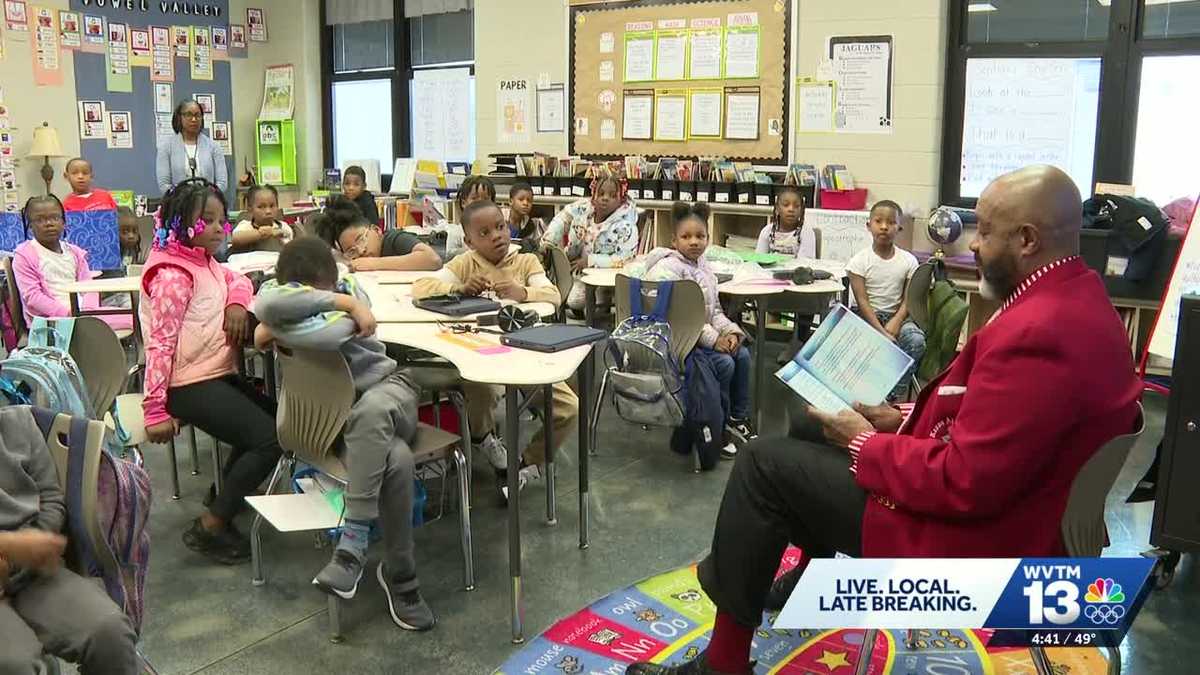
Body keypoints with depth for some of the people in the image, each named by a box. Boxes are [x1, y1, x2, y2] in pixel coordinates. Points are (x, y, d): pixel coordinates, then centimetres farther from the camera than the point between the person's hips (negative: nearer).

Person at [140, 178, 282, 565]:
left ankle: (226, 491, 35)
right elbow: (161, 345, -22)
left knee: (274, 419, 23)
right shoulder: (173, 275, -18)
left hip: (219, 375, 10)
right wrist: (155, 412, -25)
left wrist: (237, 301, -1)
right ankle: (208, 528, -6)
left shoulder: (204, 263, 10)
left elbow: (238, 279, 25)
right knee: (270, 439, -16)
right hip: (189, 386, -10)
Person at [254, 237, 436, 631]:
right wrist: (342, 303, -26)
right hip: (338, 419, 0)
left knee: (371, 408, -39)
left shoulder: (349, 289, -6)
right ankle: (400, 575, -19)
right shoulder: (276, 290, -1)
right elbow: (267, 305, -28)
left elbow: (327, 334, -28)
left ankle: (354, 540, -31)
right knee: (396, 460, -33)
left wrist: (276, 327, -18)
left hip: (388, 387, 0)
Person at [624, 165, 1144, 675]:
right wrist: (905, 419, 5)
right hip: (1003, 499, 10)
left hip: (967, 534, -10)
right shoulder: (1076, 297, 3)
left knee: (765, 463, -6)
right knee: (811, 427, 19)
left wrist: (867, 445, -15)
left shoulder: (1037, 332, -30)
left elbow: (964, 483, -30)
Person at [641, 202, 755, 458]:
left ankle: (738, 418, 11)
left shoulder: (703, 268, 11)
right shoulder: (666, 269, -17)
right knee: (724, 363, -21)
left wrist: (730, 331, -5)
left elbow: (715, 309, 15)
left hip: (703, 336, 9)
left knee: (742, 355, -4)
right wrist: (713, 339, -24)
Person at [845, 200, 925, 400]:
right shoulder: (859, 260, -6)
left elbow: (908, 299, 1)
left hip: (897, 314, 2)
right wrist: (882, 332, -21)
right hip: (868, 315, -2)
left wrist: (896, 322, -19)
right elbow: (862, 301, -10)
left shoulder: (908, 260, 2)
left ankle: (893, 394, -17)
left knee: (917, 340, -27)